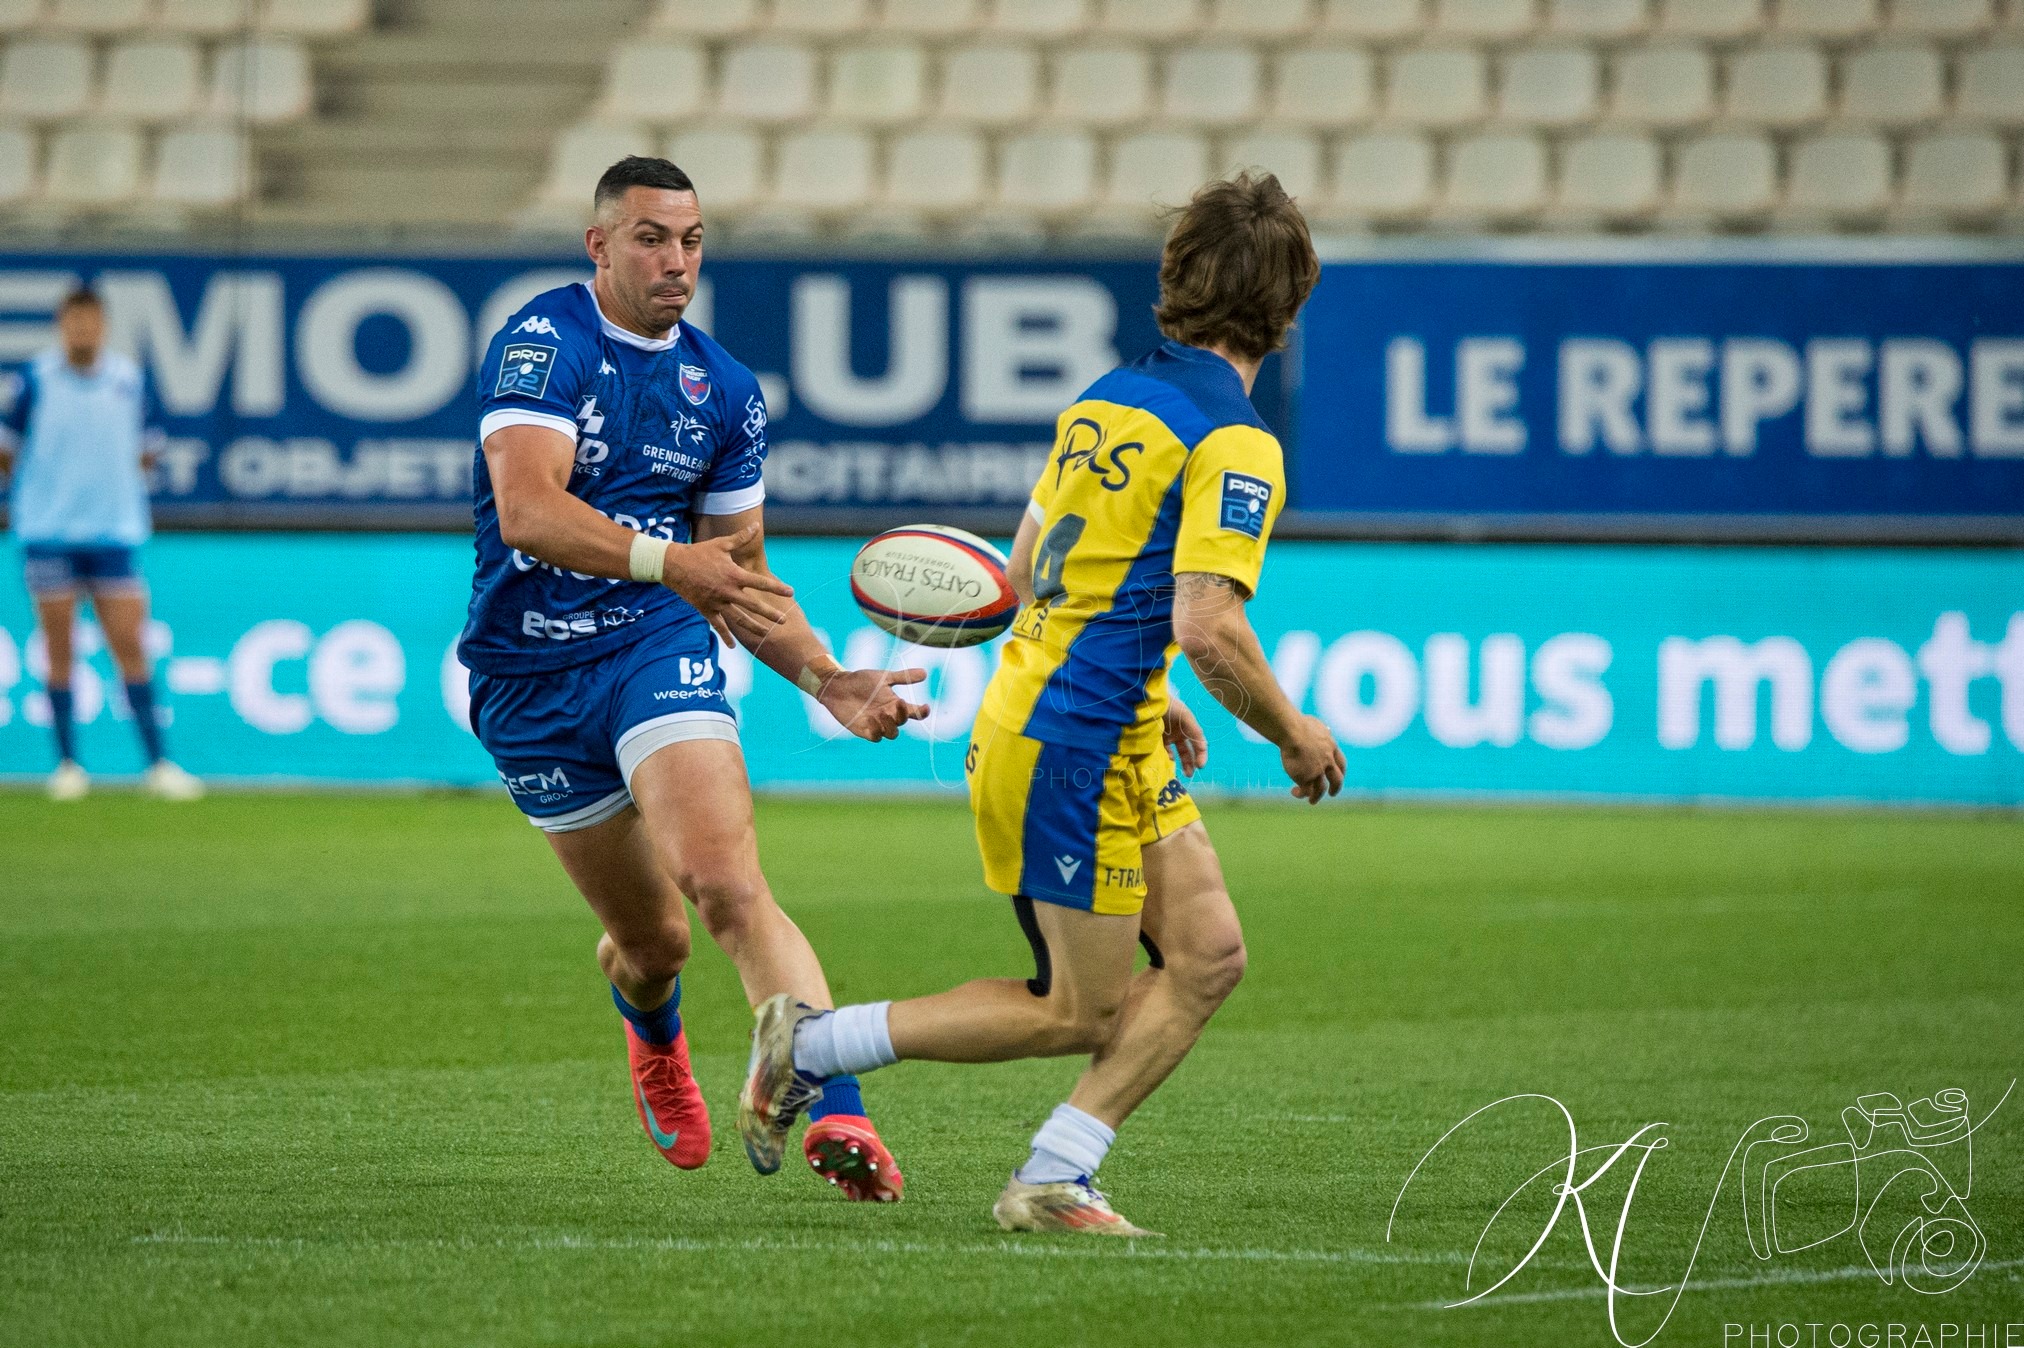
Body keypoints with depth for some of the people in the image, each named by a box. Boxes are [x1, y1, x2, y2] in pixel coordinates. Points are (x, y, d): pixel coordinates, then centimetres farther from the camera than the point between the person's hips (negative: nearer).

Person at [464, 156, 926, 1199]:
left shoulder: (724, 390, 6)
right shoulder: (544, 343, -11)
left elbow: (737, 575, 15)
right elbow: (526, 508, -26)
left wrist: (828, 680, 1)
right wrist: (666, 560, -39)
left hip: (659, 647, 2)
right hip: (529, 674, -1)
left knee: (726, 883, -24)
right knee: (649, 937, 9)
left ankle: (837, 1117, -36)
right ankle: (654, 1043, 47)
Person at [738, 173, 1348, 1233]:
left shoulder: (1109, 398, 12)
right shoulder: (1234, 442, -15)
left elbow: (1026, 575, 20)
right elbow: (1208, 630, -25)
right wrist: (1294, 737, -9)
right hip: (1075, 746, -9)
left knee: (1208, 956, 5)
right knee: (1083, 1013, 0)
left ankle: (1052, 1181, 2)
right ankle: (813, 1045, 5)